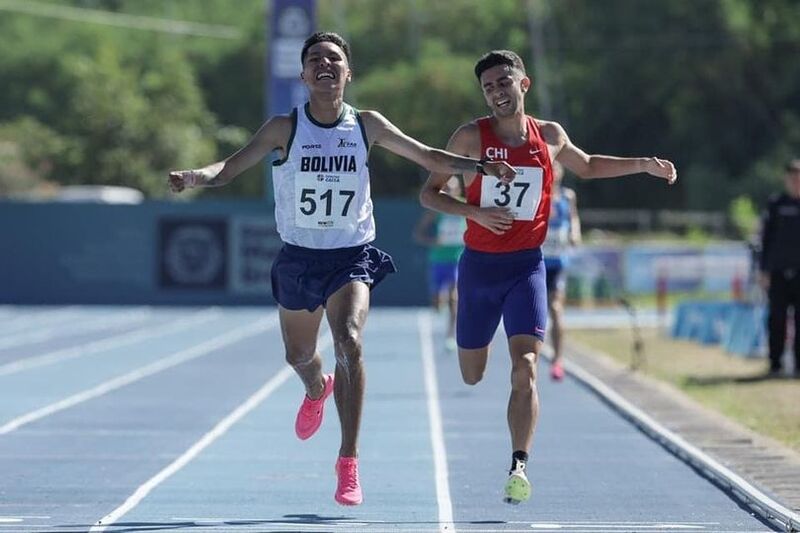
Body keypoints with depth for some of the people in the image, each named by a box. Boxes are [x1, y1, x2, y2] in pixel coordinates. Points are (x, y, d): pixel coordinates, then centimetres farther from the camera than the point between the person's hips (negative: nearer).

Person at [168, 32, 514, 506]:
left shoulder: (367, 126, -4)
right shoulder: (285, 129, -7)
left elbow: (428, 156, 4)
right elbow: (228, 169, -11)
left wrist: (478, 165, -10)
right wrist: (193, 177, -33)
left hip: (352, 257, -1)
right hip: (298, 257, 2)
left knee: (349, 341, -25)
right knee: (299, 355, 18)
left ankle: (349, 462, -23)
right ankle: (317, 390, 59)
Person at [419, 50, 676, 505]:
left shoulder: (550, 137, 4)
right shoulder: (471, 138, -4)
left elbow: (588, 167, 25)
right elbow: (429, 193, -1)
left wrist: (643, 165, 17)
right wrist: (474, 212, -17)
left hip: (527, 265, 0)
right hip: (479, 264, 0)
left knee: (525, 368, -17)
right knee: (472, 376, 13)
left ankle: (519, 466, -22)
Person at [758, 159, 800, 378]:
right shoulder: (775, 205, 7)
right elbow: (766, 239, 7)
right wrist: (763, 271, 1)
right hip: (779, 272, 0)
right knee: (777, 319, 1)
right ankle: (775, 364, 6)